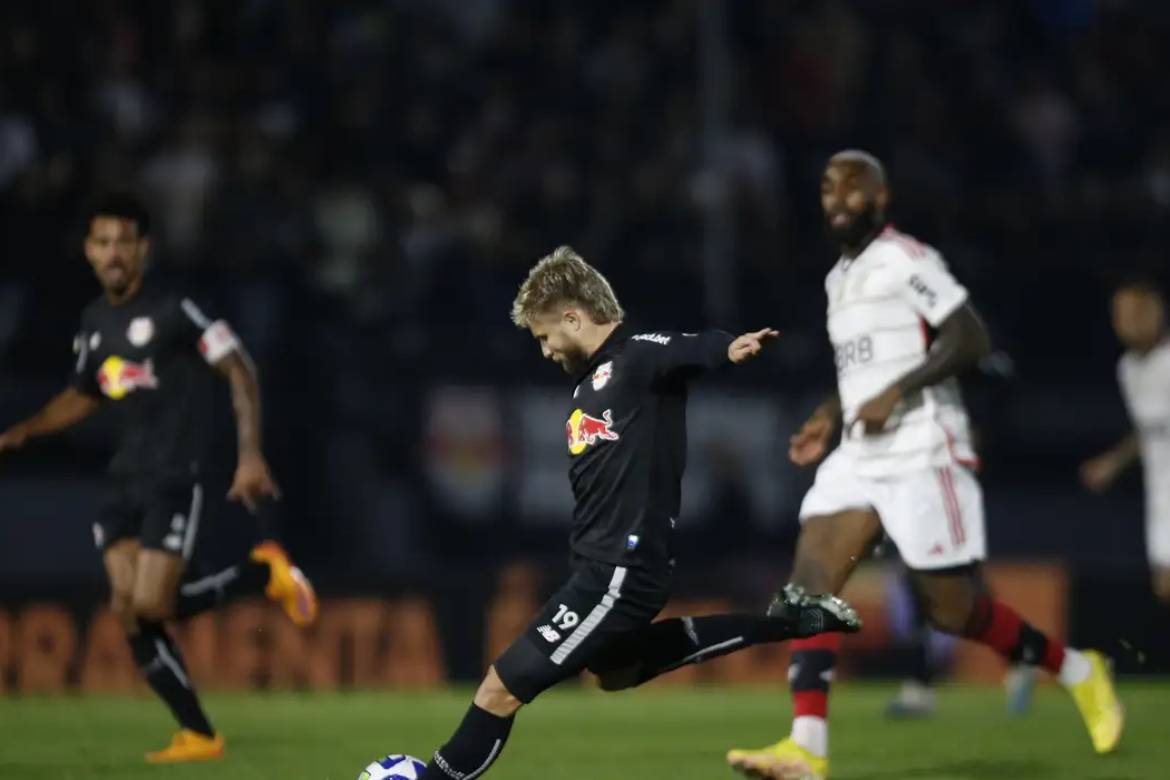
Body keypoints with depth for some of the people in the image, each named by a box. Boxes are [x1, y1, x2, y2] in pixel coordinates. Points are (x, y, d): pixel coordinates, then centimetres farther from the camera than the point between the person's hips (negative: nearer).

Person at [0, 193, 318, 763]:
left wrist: (251, 455, -16)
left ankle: (263, 573, 7)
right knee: (128, 610, -4)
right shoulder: (93, 322, 11)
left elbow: (239, 372, -9)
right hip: (125, 482, 7)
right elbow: (83, 396, 26)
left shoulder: (174, 311, -11)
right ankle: (199, 736, 4)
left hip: (173, 480, -7)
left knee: (150, 606, -16)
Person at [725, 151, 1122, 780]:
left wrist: (897, 393, -23)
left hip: (922, 457, -8)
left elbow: (970, 338, -17)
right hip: (857, 460, 8)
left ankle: (1079, 672, 21)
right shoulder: (840, 278, 18)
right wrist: (829, 418, 16)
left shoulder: (905, 261, -9)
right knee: (809, 584, -11)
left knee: (952, 610, -2)